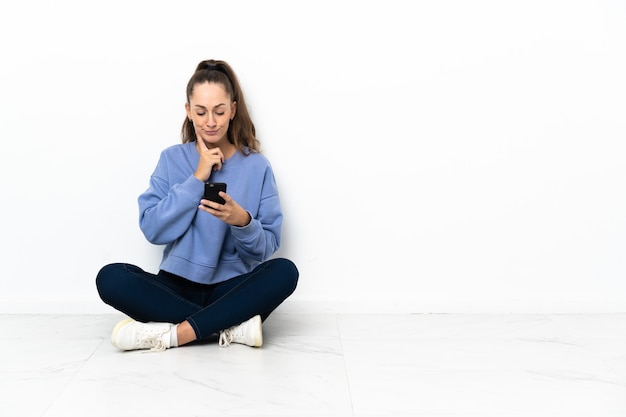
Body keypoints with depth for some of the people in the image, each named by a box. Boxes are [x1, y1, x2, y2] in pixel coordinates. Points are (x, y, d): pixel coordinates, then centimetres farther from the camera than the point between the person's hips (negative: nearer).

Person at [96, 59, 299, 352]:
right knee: (110, 278, -24)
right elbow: (152, 230, -8)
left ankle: (172, 334, -28)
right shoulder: (172, 159, 3)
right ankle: (232, 326, -26)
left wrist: (242, 221, -24)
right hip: (177, 286, 1)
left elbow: (267, 247, -3)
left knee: (284, 271, -29)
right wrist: (197, 178, -13)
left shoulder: (257, 166, 0)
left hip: (232, 289, -1)